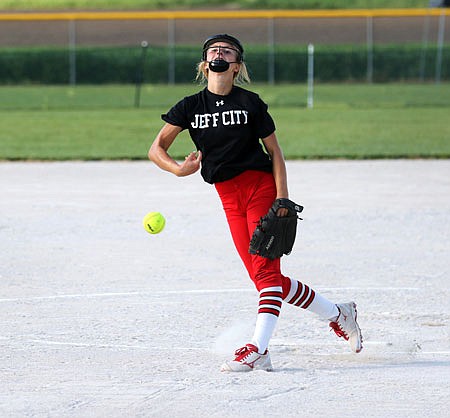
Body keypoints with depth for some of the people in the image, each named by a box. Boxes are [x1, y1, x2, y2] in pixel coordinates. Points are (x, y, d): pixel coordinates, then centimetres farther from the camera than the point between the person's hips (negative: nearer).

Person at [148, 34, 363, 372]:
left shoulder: (250, 103, -2)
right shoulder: (191, 106, 6)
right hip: (229, 196, 4)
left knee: (266, 270, -13)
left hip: (260, 187, -4)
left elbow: (274, 151, 0)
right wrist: (178, 169, -18)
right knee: (263, 276, 3)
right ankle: (337, 313, 17)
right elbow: (157, 149, 3)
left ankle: (258, 349, -20)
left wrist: (282, 197, -11)